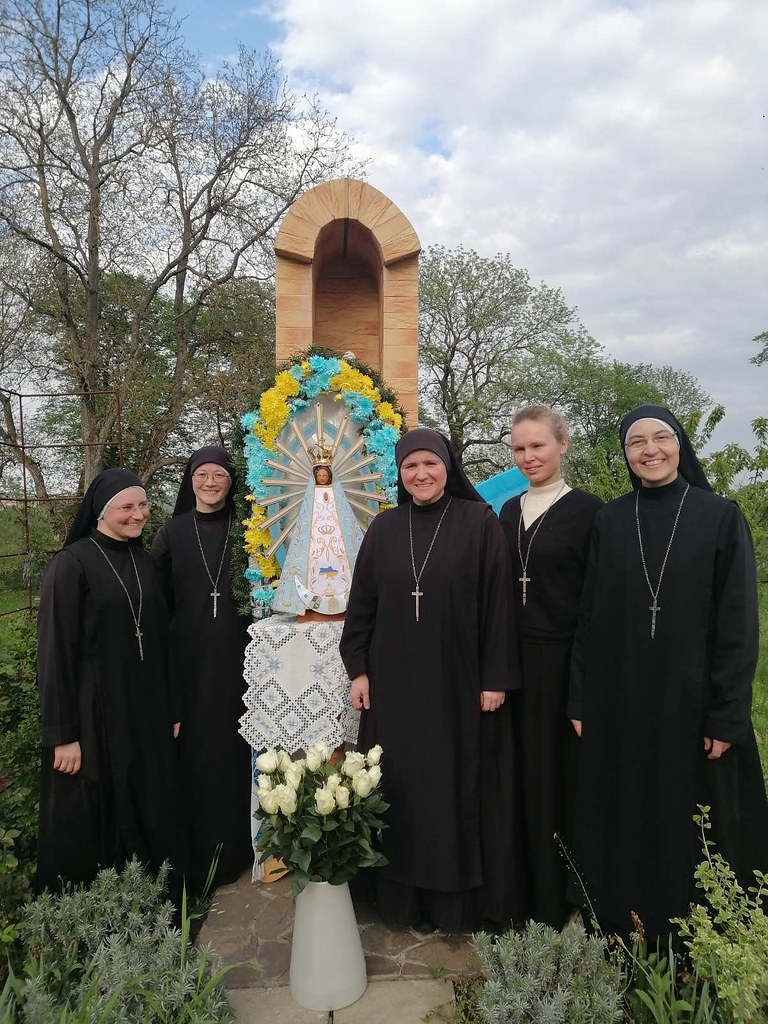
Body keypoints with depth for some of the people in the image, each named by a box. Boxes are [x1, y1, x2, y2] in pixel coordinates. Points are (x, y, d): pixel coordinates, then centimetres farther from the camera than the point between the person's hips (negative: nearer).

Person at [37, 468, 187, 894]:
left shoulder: (143, 561, 8)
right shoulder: (71, 564, -11)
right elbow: (55, 651, -12)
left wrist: (172, 708, 11)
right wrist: (63, 733, -14)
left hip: (147, 710, 6)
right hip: (95, 713, -6)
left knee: (152, 816, 14)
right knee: (92, 826, 7)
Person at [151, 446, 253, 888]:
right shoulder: (173, 532, 3)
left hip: (235, 657, 0)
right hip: (189, 657, 0)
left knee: (233, 747, 6)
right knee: (194, 749, 5)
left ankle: (234, 847, 23)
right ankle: (198, 854, 21)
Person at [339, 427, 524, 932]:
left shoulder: (480, 523, -5)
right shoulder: (384, 528, 5)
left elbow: (497, 603, -6)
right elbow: (362, 603, 7)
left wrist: (495, 678, -9)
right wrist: (358, 668, 2)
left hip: (459, 681, -3)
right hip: (395, 682, 3)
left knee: (459, 785, 8)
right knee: (402, 789, 11)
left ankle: (462, 897, 26)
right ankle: (405, 894, 27)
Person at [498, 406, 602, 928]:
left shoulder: (587, 508, -7)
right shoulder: (510, 511, 9)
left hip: (566, 659, -5)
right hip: (517, 657, 5)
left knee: (564, 772, 7)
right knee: (527, 771, 13)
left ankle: (566, 895, 26)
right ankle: (535, 889, 31)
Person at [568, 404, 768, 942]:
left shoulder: (721, 517, -3)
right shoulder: (608, 522, 4)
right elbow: (589, 616, 3)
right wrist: (580, 702, 0)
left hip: (692, 699, -2)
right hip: (618, 701, 2)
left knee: (693, 824, 8)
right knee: (622, 823, 11)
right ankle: (622, 936, 29)